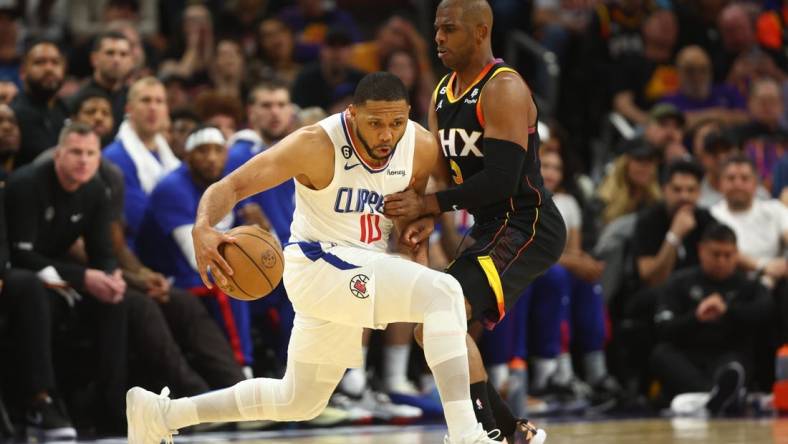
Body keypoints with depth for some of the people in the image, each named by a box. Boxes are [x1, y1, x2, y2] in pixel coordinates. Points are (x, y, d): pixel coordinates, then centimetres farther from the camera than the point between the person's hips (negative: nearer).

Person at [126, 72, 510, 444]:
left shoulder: (423, 148, -6)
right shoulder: (316, 146, -21)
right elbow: (231, 186, -23)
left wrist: (418, 243, -5)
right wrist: (203, 229, -43)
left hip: (368, 271, 7)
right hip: (318, 264, -7)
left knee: (298, 402, 17)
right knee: (444, 293, -28)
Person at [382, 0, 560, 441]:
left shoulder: (503, 90, -16)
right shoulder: (442, 96, 11)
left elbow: (501, 180, -24)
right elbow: (443, 171, 15)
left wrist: (427, 204, -21)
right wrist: (427, 218, -6)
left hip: (526, 227, -10)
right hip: (491, 230, 10)